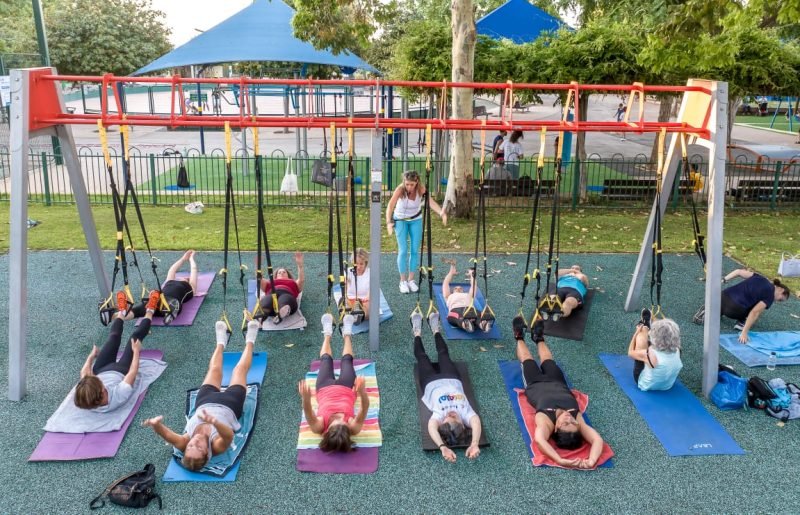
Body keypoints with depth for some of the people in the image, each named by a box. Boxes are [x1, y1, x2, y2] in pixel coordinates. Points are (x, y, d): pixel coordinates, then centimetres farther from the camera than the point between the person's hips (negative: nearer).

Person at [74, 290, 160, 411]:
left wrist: (91, 356, 1)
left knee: (113, 336, 14)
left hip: (101, 370, 3)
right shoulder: (118, 397, -47)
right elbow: (133, 372, -29)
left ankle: (121, 312, 48)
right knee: (135, 337, 8)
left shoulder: (82, 396, -39)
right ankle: (150, 310, 38)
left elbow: (84, 373, -17)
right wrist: (136, 351, -14)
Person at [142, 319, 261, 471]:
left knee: (214, 369, 24)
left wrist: (156, 424, -75)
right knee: (239, 369, 19)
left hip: (205, 402, 3)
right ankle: (249, 341, 49)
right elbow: (229, 435, -66)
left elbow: (166, 434, -52)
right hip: (229, 404, -2)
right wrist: (215, 422, -85)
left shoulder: (184, 443, -38)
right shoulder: (217, 446, -46)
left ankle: (221, 342, 57)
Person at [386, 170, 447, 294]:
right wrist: (389, 222, -55)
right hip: (400, 220, -2)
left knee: (415, 250, 2)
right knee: (403, 251, -5)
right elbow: (390, 205, -39)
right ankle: (403, 281, 6)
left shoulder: (421, 189, -24)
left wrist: (441, 212, -58)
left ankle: (411, 280, 14)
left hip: (416, 220, 2)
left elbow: (431, 201, -39)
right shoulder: (400, 189, -29)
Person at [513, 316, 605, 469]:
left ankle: (520, 337, 62)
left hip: (535, 385, -1)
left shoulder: (546, 420, -49)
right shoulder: (578, 419, -44)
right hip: (558, 385, 1)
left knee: (528, 360, 28)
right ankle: (539, 338, 64)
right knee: (548, 361, 30)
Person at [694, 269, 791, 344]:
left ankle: (707, 311, 12)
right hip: (734, 310, -6)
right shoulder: (770, 296, -1)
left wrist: (723, 280, 15)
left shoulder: (760, 278, 17)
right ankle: (742, 322, 7)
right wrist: (744, 333, -14)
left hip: (724, 295, 6)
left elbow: (739, 271, 10)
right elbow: (754, 313, -11)